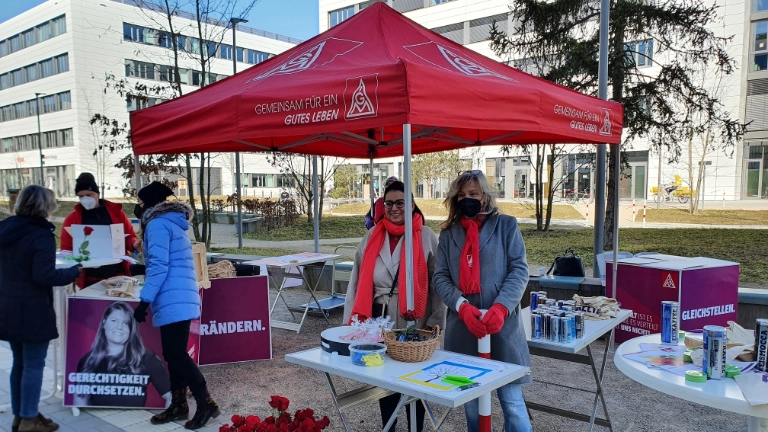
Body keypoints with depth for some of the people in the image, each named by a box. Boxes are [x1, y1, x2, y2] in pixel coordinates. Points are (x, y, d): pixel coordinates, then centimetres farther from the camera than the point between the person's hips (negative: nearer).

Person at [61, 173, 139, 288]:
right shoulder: (72, 219, 4)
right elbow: (66, 249, 5)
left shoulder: (115, 211, 4)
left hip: (118, 275, 1)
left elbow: (129, 236, 11)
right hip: (90, 280, 0)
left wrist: (133, 245, -12)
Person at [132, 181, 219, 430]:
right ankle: (178, 405, 21)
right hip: (179, 298, 10)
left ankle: (207, 404, -2)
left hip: (173, 300, -10)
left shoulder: (157, 224, -10)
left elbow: (159, 266, -18)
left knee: (177, 355, -6)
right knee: (174, 354, 14)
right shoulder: (170, 222, 20)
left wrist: (144, 301, -17)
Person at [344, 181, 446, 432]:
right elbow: (357, 280, 6)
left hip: (414, 320, -3)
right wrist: (352, 318, 3)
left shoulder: (426, 237, -5)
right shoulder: (372, 237, 5)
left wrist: (435, 322, -10)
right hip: (380, 319, 3)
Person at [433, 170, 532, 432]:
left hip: (501, 324, -2)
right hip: (462, 326, 3)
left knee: (512, 402, 1)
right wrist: (463, 307, -15)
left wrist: (500, 307, -19)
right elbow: (440, 277, 3)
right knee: (471, 403, 13)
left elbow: (519, 270, -3)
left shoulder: (506, 225, 5)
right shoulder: (449, 233, 11)